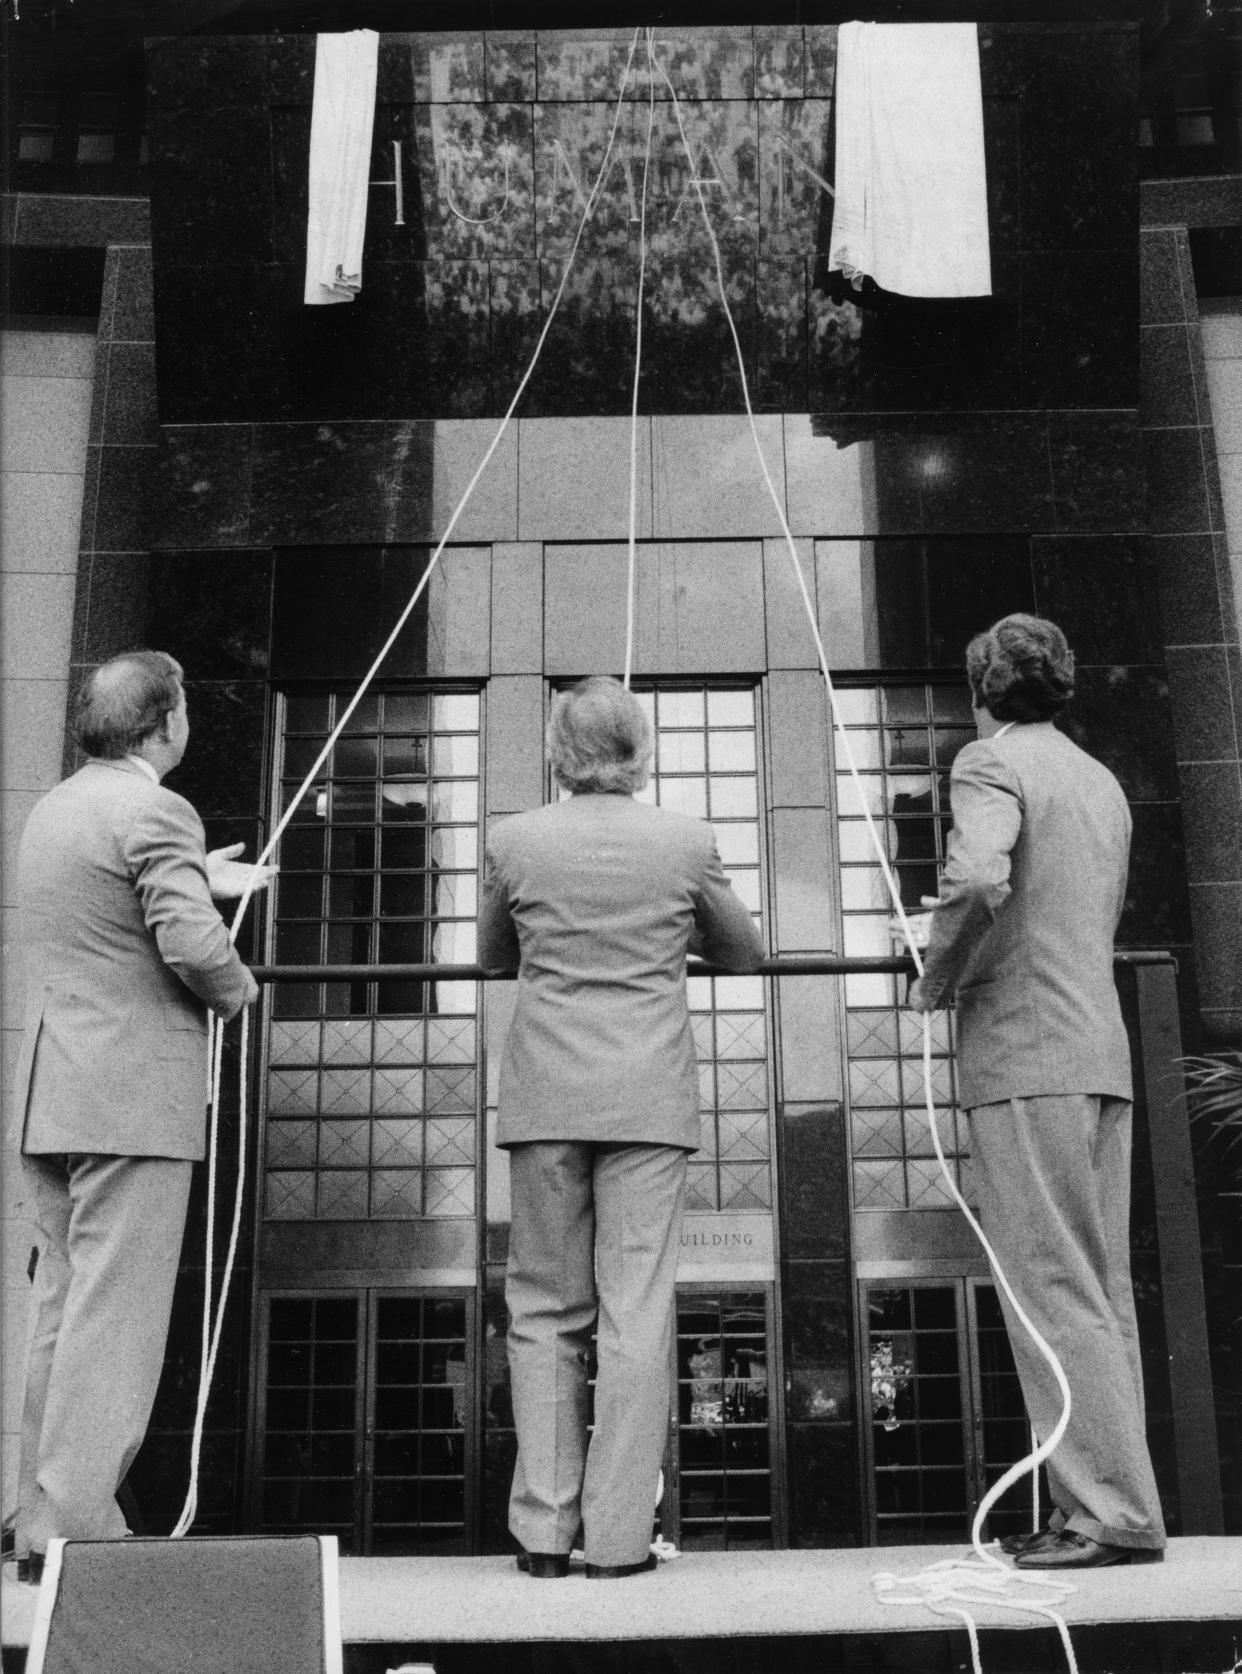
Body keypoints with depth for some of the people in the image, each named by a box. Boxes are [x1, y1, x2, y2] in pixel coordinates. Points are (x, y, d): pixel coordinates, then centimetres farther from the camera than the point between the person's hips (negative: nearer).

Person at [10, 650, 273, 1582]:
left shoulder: (53, 809, 16)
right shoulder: (154, 813, -12)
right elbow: (191, 944, -23)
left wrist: (198, 878, 33)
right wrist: (239, 989, -3)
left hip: (50, 1099, 9)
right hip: (133, 1097, -9)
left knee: (61, 1307, 13)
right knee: (114, 1316, -5)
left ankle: (43, 1522, 19)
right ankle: (79, 1527, -2)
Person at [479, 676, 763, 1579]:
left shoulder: (515, 842, -1)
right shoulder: (685, 841, -2)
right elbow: (745, 952, 13)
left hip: (545, 1095, 1)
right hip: (649, 1096, -1)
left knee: (544, 1311, 10)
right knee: (637, 1311, 3)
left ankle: (544, 1531, 12)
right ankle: (618, 1537, 6)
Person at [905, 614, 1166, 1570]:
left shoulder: (992, 762, -5)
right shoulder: (1104, 784, 20)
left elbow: (977, 879, -24)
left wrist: (937, 979, -8)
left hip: (1024, 1057, -8)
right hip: (1104, 1056, 8)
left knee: (1054, 1291, -7)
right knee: (1105, 1291, 9)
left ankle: (1110, 1514, -6)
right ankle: (1115, 1501, 12)